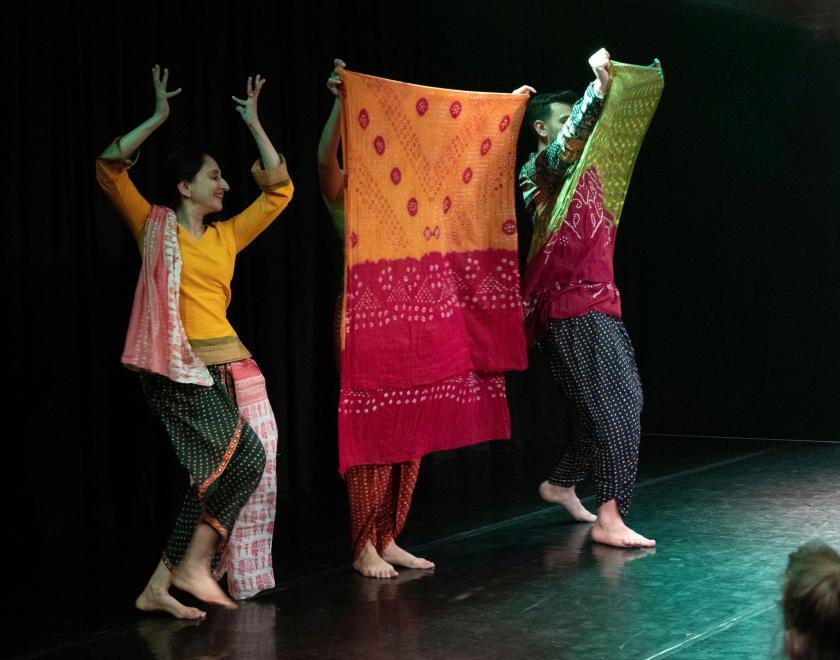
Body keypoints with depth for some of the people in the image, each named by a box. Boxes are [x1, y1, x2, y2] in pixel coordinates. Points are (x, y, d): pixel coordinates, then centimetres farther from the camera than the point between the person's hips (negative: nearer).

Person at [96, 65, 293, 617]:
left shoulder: (227, 236, 17)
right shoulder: (155, 227, 3)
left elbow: (279, 189, 21)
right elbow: (110, 169, -6)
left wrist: (254, 123, 19)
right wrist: (158, 118, -4)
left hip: (225, 365, 7)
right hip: (178, 368, -7)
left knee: (208, 476, 0)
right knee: (246, 458, -15)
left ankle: (160, 586, 5)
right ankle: (194, 566, -5)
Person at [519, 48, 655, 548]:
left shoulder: (578, 170, 16)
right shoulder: (540, 166, -7)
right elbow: (571, 140, -28)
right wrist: (599, 86, -34)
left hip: (600, 306, 9)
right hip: (575, 307, -9)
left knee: (623, 402, 14)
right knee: (617, 407, -14)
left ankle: (562, 485, 28)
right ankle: (609, 519, -15)